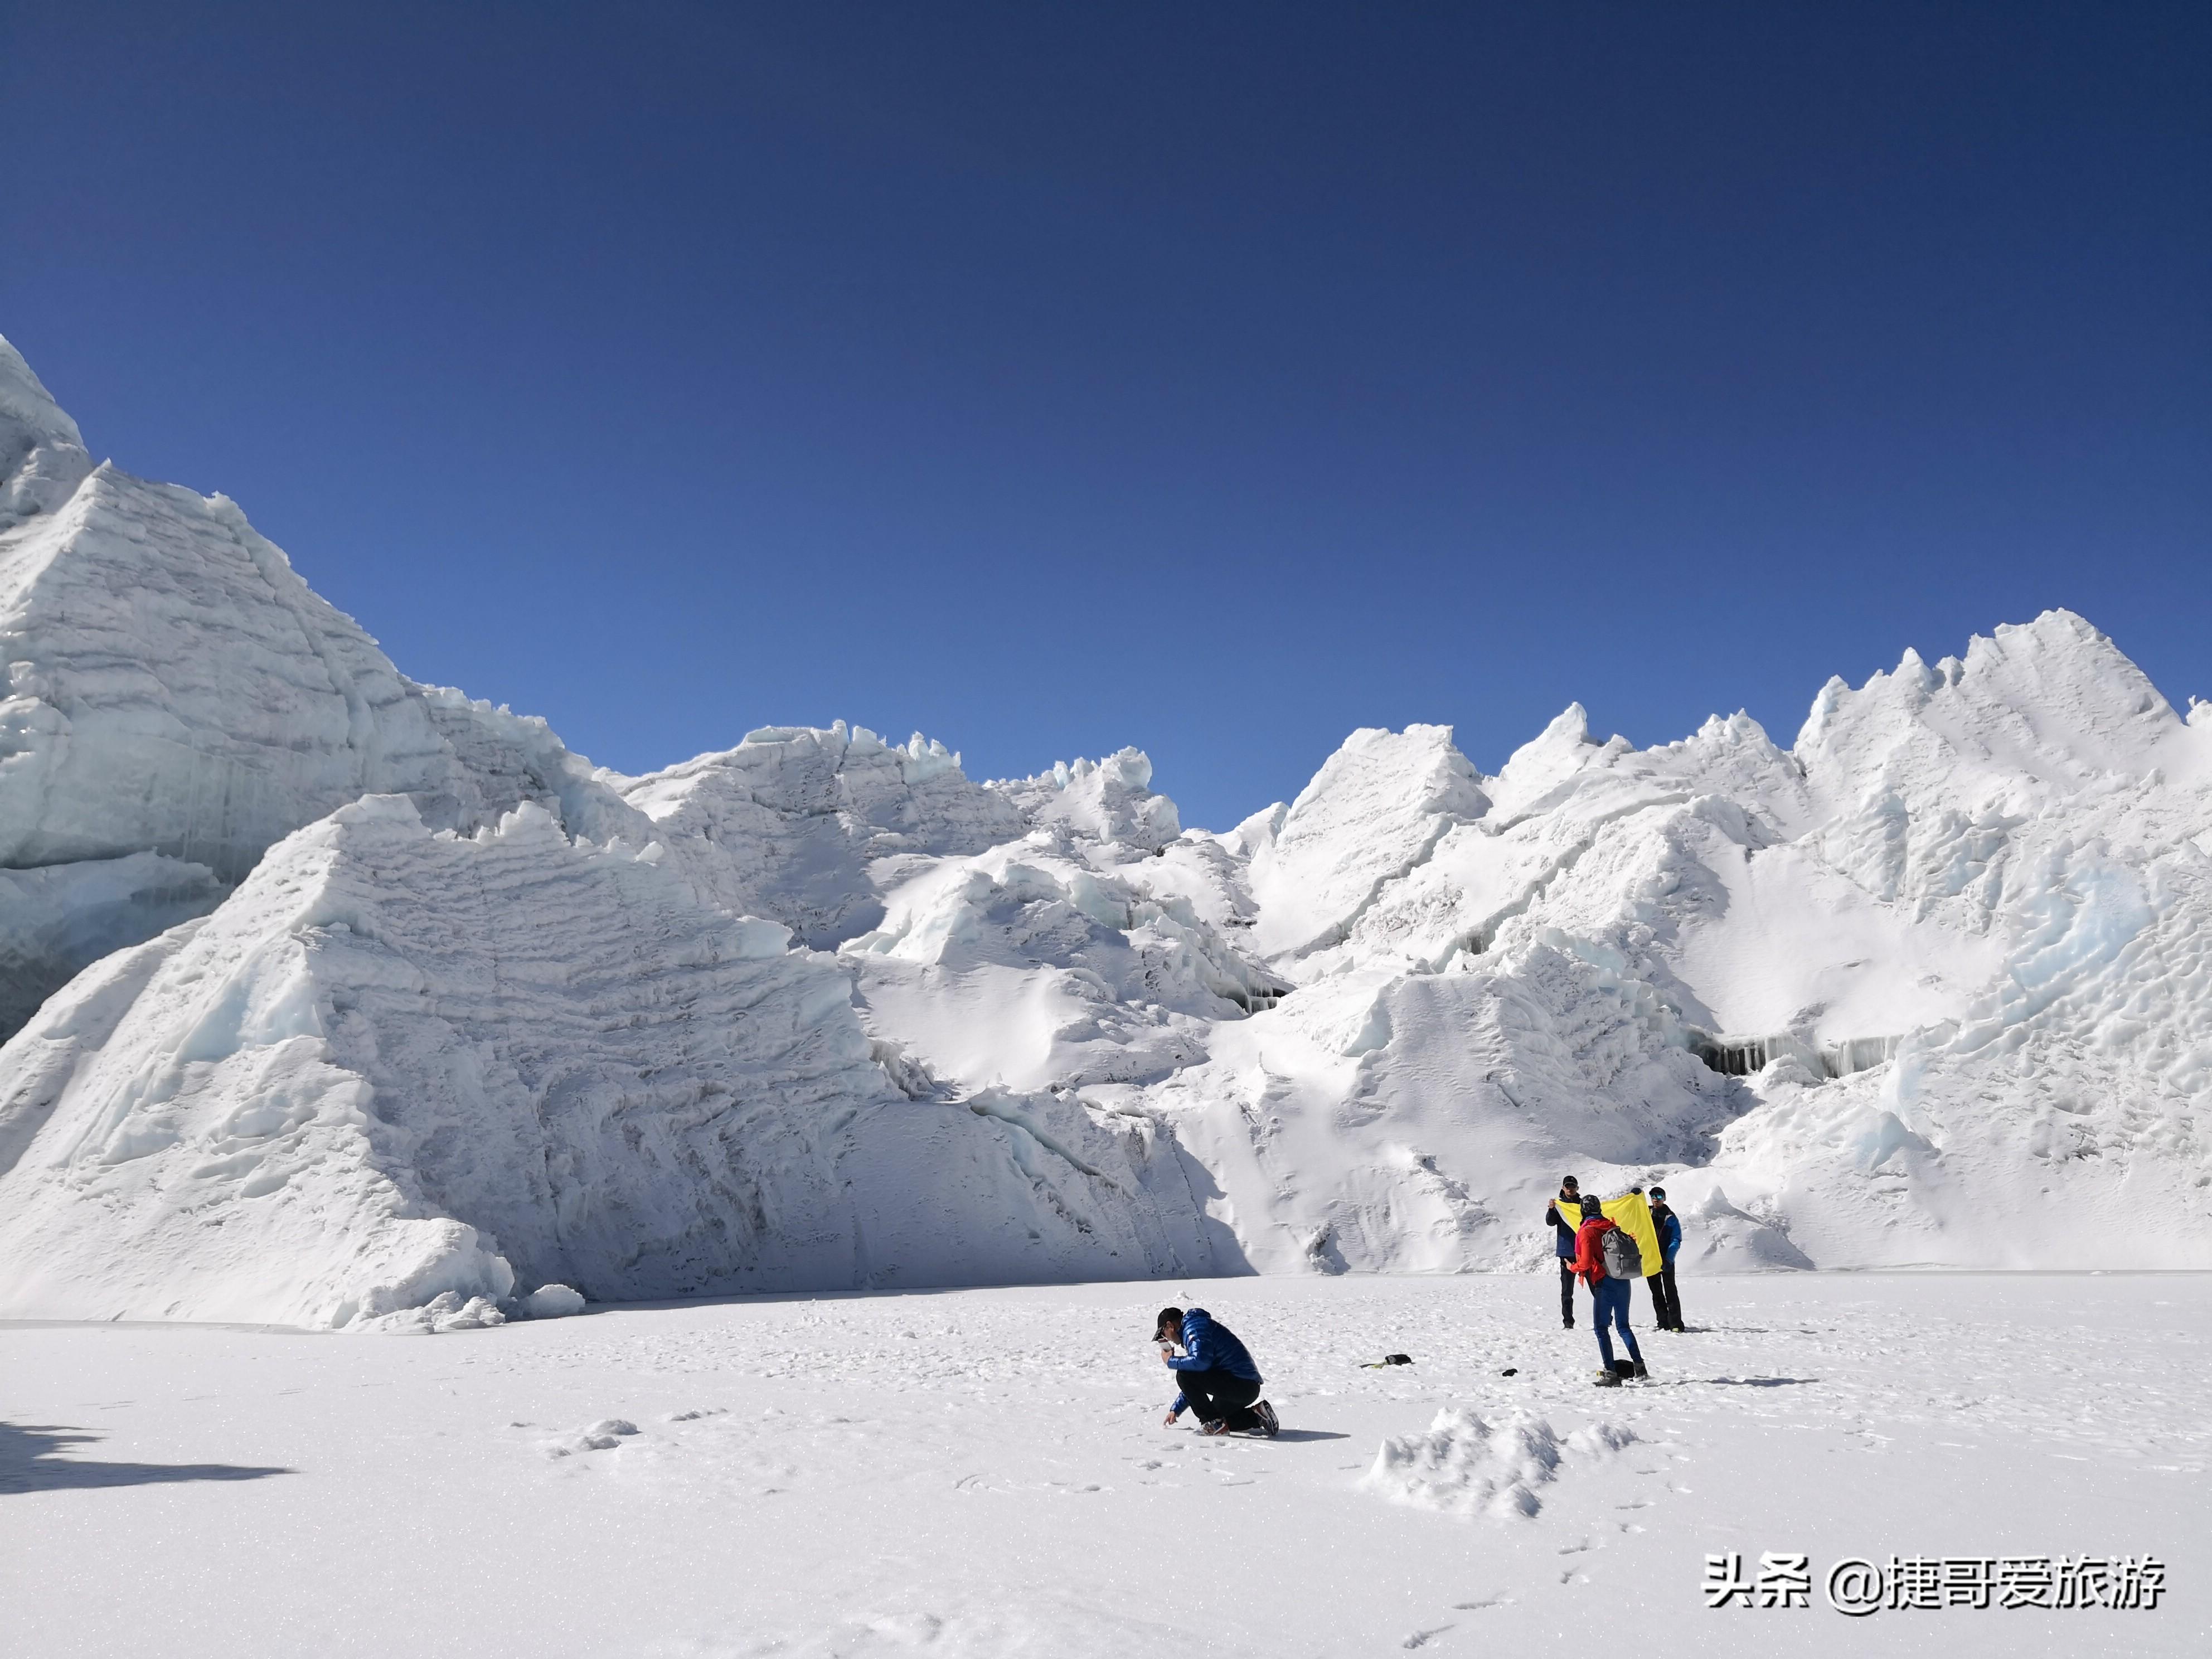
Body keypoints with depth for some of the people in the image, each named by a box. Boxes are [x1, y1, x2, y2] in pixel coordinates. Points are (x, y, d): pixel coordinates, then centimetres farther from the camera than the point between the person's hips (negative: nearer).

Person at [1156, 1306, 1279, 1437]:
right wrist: (1175, 1410, 27)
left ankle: (1215, 1422, -8)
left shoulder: (1194, 1328, -10)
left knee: (1184, 1374, -18)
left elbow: (1200, 1361, -29)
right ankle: (1257, 1417, 16)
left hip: (1240, 1385, -11)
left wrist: (1171, 1361, -11)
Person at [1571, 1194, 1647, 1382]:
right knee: (1624, 1326, 18)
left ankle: (1610, 1372, -5)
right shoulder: (1612, 1227, 11)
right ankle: (1639, 1366, 14)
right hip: (1623, 1282, 7)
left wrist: (1573, 1268, 4)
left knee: (1601, 1328, 0)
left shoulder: (1586, 1232, -9)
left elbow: (1586, 1262, -15)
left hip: (1604, 1284, -7)